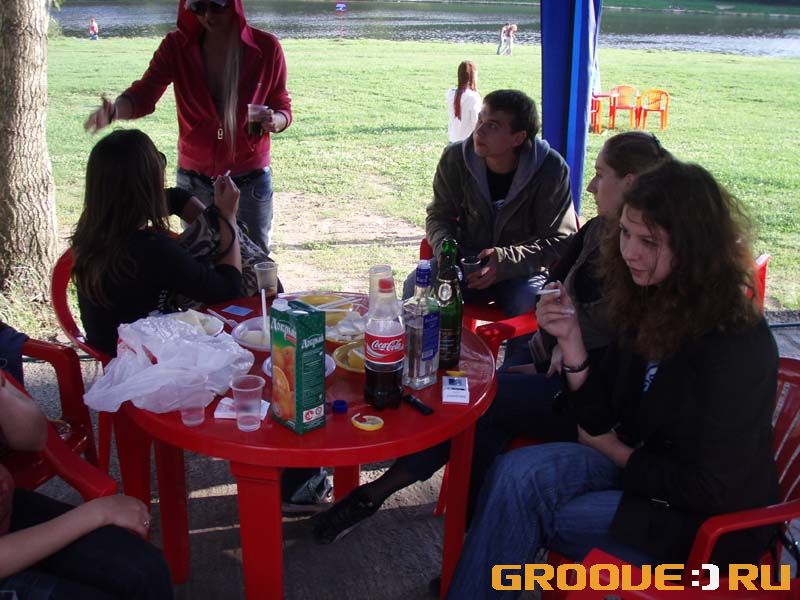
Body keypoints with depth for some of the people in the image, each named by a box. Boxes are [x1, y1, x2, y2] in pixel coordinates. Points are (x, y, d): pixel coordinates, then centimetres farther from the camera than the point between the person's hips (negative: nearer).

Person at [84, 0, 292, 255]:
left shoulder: (266, 47, -9)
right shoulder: (177, 47, -7)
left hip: (251, 182, -1)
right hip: (194, 181, 2)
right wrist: (113, 110, -39)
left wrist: (274, 121, -24)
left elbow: (282, 107, 0)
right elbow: (144, 94, -17)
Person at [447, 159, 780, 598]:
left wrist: (619, 453, -9)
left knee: (523, 508, -18)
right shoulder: (649, 305, -2)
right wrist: (570, 340, -14)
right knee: (521, 472, -19)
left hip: (709, 525, -6)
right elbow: (599, 420, 0)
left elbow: (713, 490, -20)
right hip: (638, 466, 6)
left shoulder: (736, 345, -24)